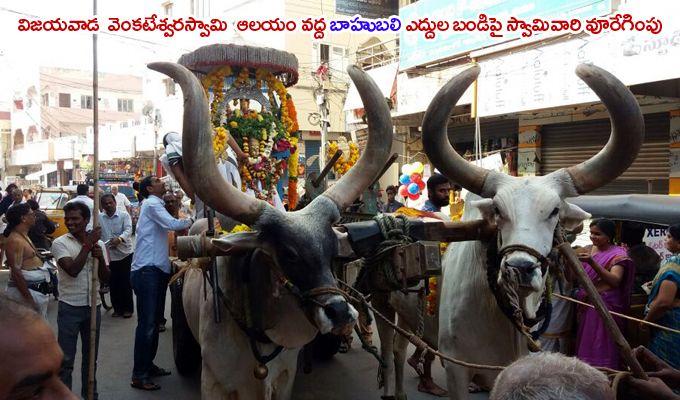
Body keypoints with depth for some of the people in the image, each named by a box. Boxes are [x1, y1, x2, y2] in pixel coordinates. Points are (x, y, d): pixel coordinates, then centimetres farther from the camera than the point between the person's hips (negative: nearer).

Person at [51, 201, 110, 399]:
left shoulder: (98, 243, 3)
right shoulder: (60, 243, -8)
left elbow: (105, 277, 2)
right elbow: (73, 270, -22)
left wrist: (101, 258, -16)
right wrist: (88, 244, -18)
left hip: (93, 306, 4)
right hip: (70, 307, -4)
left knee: (91, 357, 15)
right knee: (66, 359, 2)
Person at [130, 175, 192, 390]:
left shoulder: (156, 205, 19)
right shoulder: (151, 204, -10)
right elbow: (172, 224, -21)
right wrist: (191, 221, -7)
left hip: (157, 270, 10)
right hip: (146, 271, -10)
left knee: (153, 322, 16)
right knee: (146, 324, -7)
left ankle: (148, 365, 28)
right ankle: (139, 376, -1)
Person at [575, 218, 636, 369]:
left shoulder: (618, 254, -6)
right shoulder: (587, 250, 9)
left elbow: (615, 281, -21)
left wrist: (592, 262, -31)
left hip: (606, 307, -5)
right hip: (585, 305, 5)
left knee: (602, 348, -1)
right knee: (584, 345, 10)